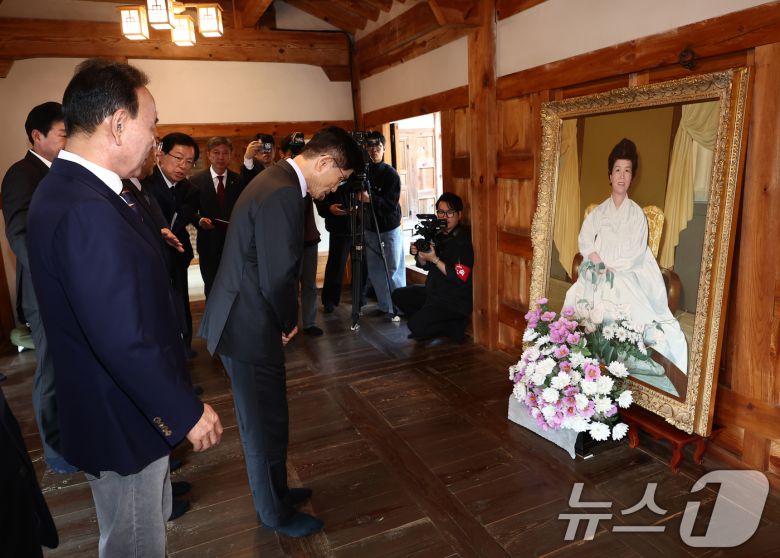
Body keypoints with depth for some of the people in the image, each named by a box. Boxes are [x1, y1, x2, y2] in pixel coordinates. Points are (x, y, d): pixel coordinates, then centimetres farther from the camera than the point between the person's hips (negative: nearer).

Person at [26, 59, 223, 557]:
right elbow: (123, 341, -31)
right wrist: (186, 411, -22)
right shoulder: (85, 211, -30)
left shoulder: (72, 187, 3)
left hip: (125, 405, 10)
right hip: (121, 421, -9)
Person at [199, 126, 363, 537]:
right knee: (266, 424, 8)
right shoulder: (283, 194, -24)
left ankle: (273, 492, 42)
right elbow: (278, 279, -26)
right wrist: (289, 323, -8)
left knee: (263, 419, 23)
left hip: (242, 319, 10)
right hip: (250, 328, -10)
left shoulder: (276, 180, 9)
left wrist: (283, 320, 10)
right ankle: (276, 512, 30)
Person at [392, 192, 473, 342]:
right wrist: (419, 255, -8)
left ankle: (455, 326, 0)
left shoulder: (464, 240, -19)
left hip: (456, 300, -9)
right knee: (399, 295, 11)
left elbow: (460, 278, -24)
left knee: (415, 326, -18)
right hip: (434, 291, 9)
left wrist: (435, 259, -25)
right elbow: (426, 266, 14)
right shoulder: (438, 234, 4)